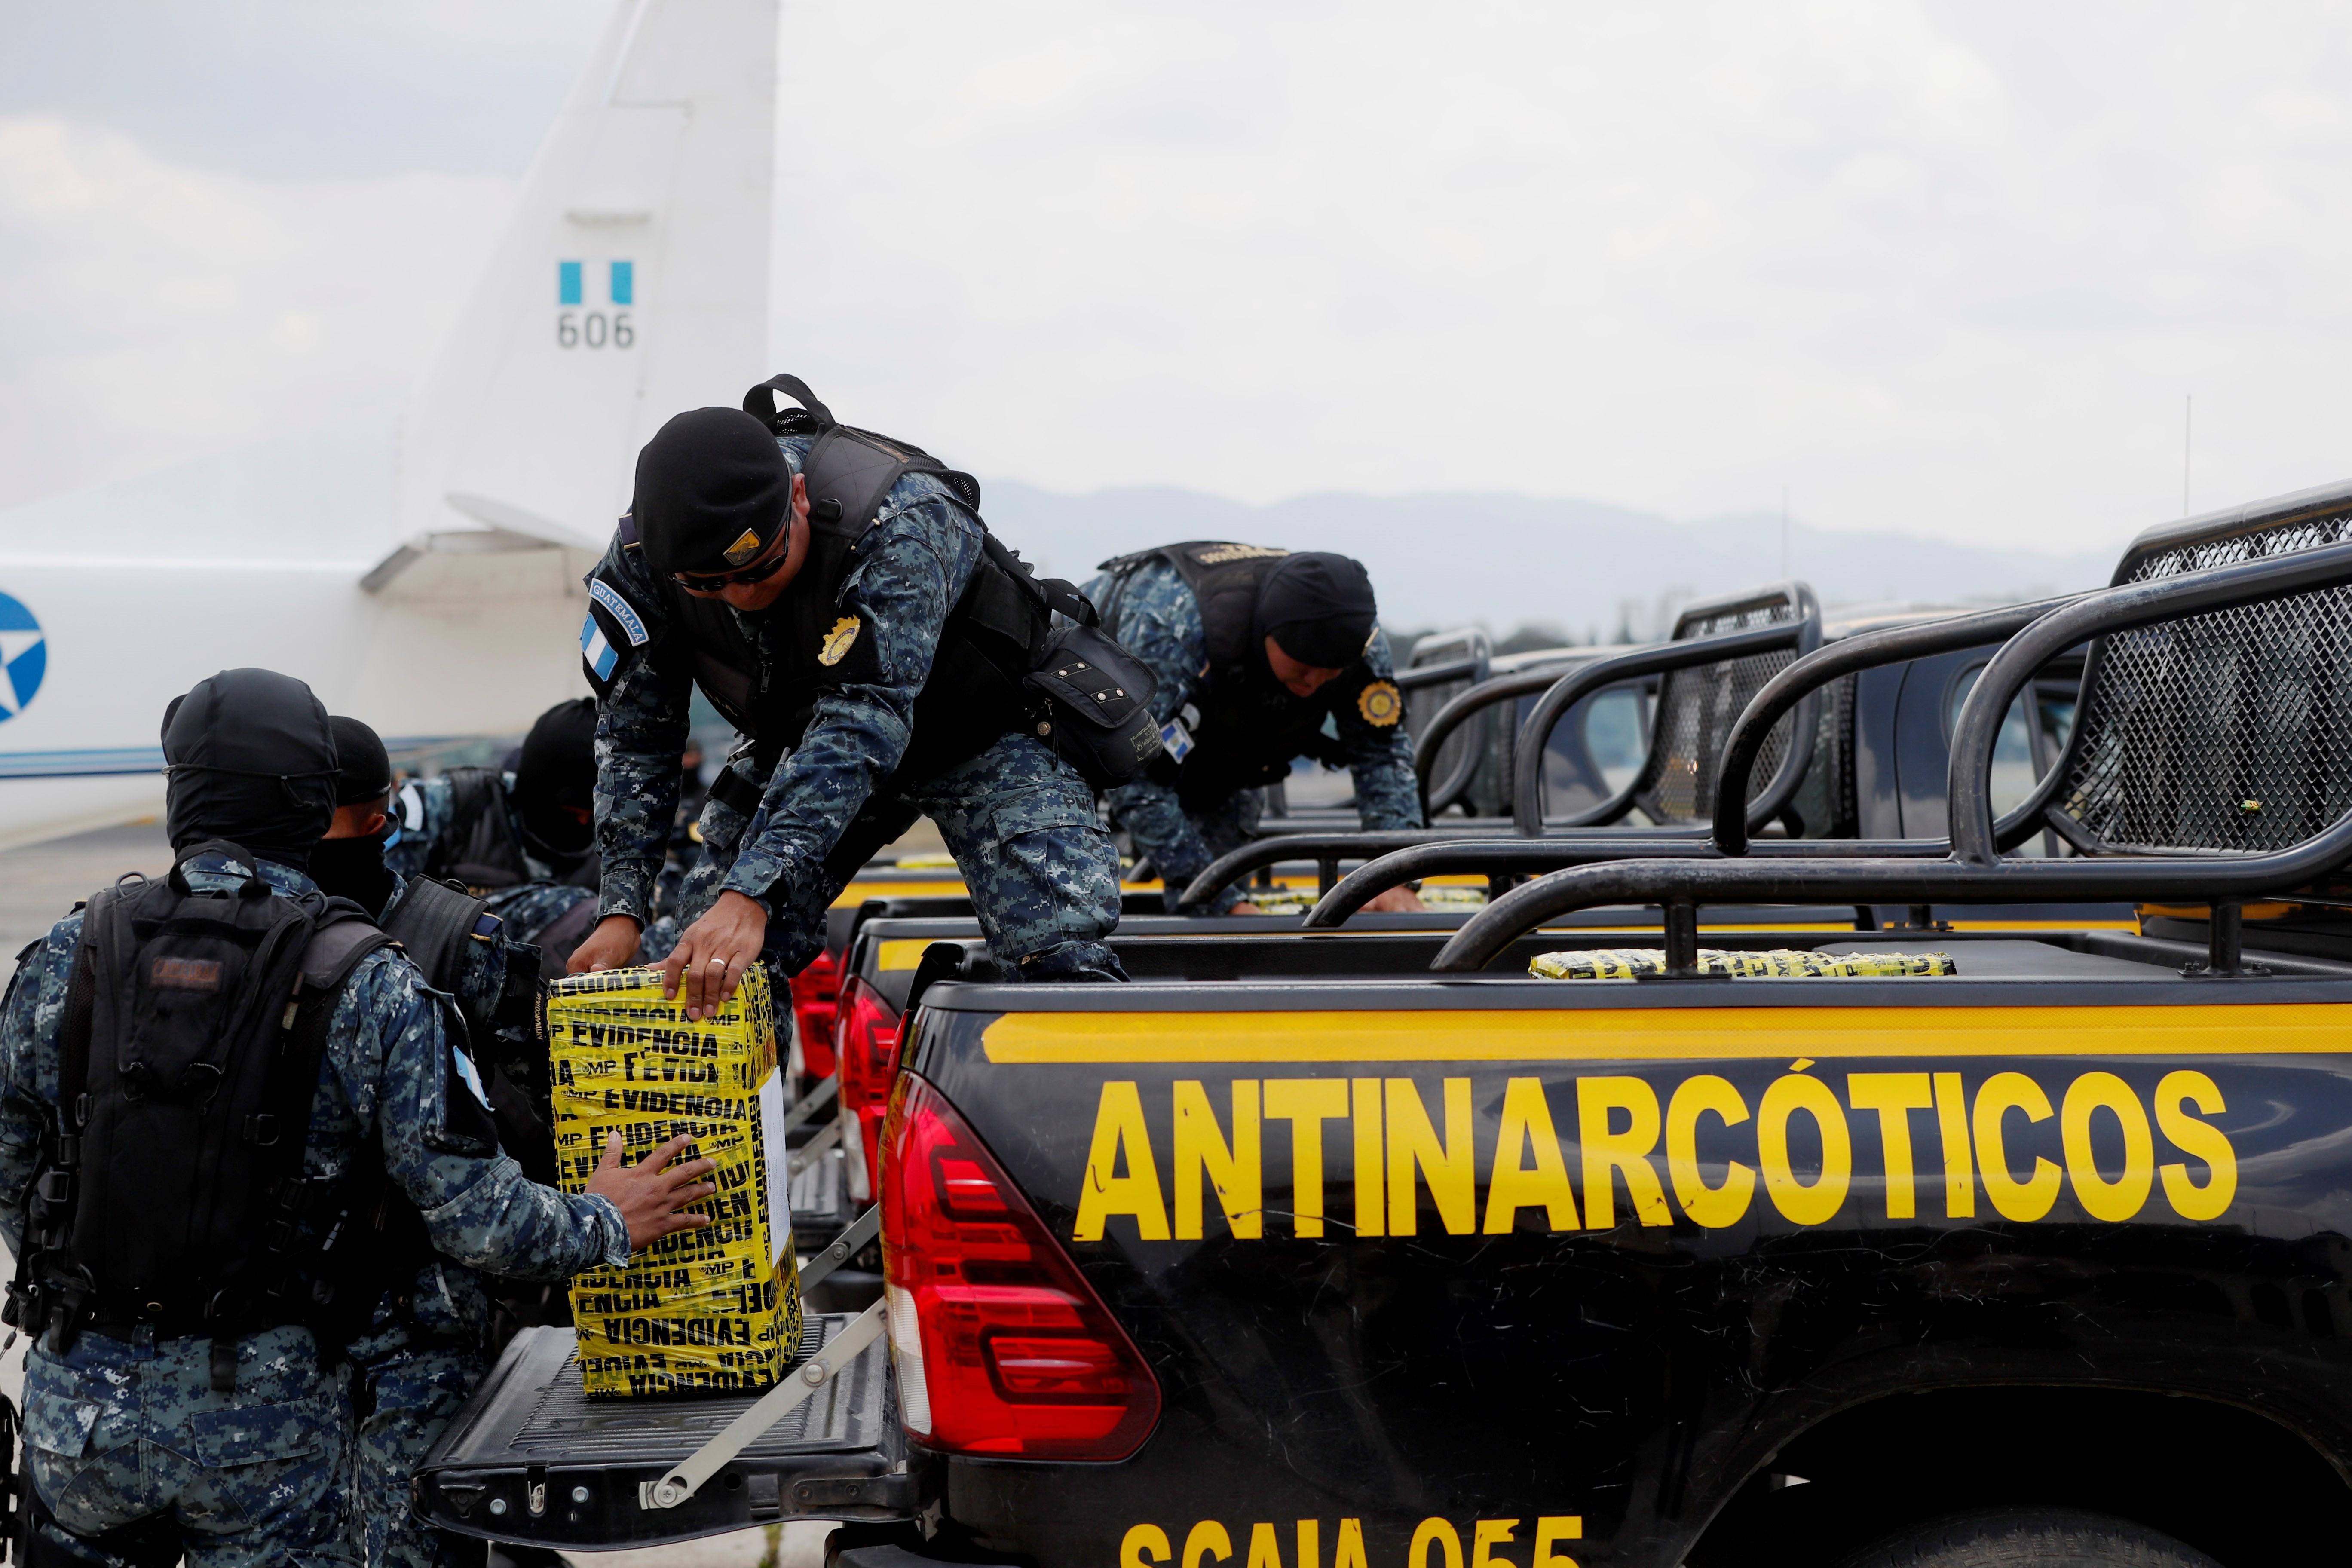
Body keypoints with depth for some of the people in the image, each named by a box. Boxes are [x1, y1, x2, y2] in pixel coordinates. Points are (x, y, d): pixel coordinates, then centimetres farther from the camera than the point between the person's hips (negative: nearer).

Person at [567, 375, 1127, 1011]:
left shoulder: (902, 525, -38)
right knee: (700, 971, -8)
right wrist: (622, 911, -23)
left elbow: (863, 724, -46)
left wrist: (751, 896, -55)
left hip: (978, 731, -4)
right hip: (798, 738, 5)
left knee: (1061, 958, -23)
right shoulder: (640, 555, -22)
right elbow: (635, 734, -12)